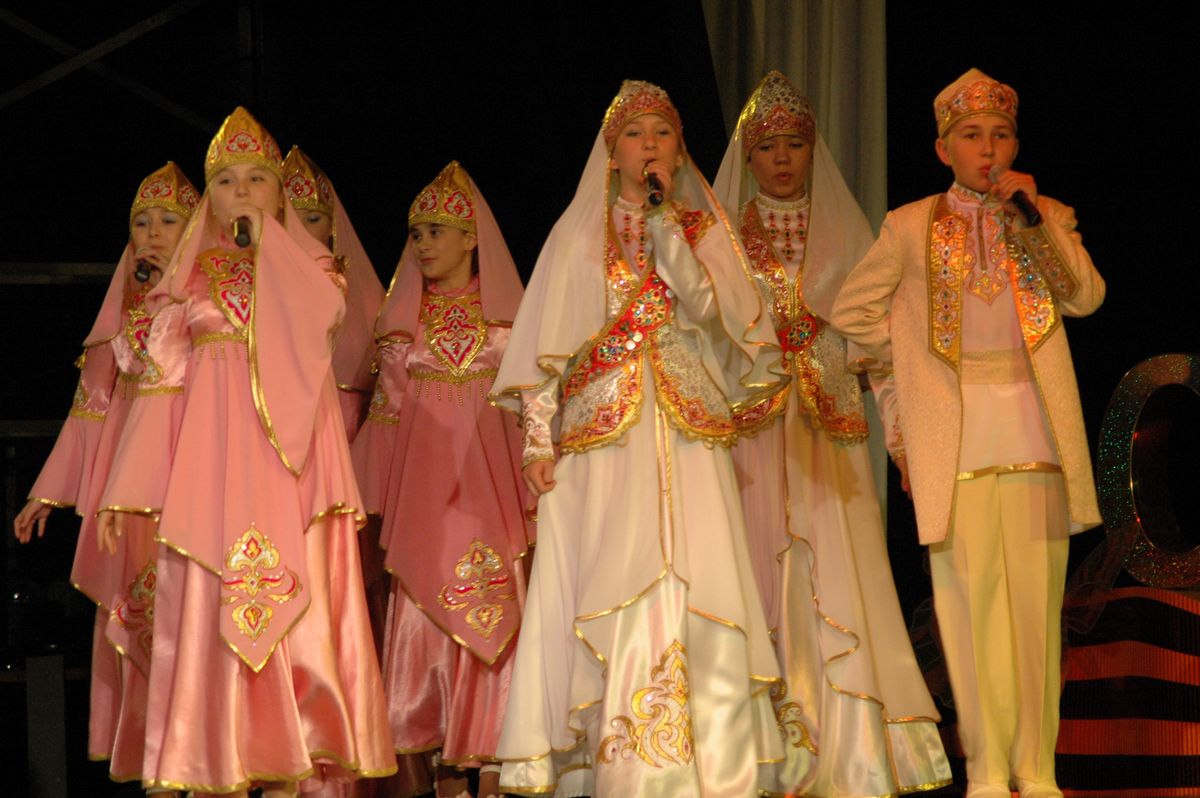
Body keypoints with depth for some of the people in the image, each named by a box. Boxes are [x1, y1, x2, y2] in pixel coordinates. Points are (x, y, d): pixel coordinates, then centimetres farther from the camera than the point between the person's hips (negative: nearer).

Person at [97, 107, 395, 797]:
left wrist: (267, 239, -5)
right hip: (211, 452, 1)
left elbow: (321, 313, -12)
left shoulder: (304, 264, 13)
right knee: (209, 601, -7)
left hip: (287, 452, -1)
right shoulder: (192, 274, 14)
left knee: (296, 597, -8)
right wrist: (130, 487, 4)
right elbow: (163, 377, 10)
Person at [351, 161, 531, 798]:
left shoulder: (507, 312, 6)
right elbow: (387, 408, 10)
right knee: (429, 607, -5)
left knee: (494, 607, -7)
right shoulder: (402, 316, 12)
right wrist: (376, 498, 3)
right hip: (423, 476, 1)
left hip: (490, 470, -1)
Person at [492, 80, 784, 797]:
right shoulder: (580, 235, 10)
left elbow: (712, 308, -6)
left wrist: (667, 225, -6)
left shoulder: (704, 228, 13)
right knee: (609, 591, -7)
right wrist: (539, 440, -3)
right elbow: (545, 345, 5)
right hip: (603, 439, -1)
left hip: (689, 436, 1)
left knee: (695, 591, -8)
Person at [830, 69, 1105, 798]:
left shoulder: (1048, 218, 10)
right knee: (973, 605, -4)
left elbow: (1085, 297, -6)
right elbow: (853, 311, 13)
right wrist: (914, 364, 6)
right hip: (957, 444, -1)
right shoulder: (913, 227, 7)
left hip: (1036, 437, 1)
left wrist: (1034, 215, -13)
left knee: (1037, 605, 0)